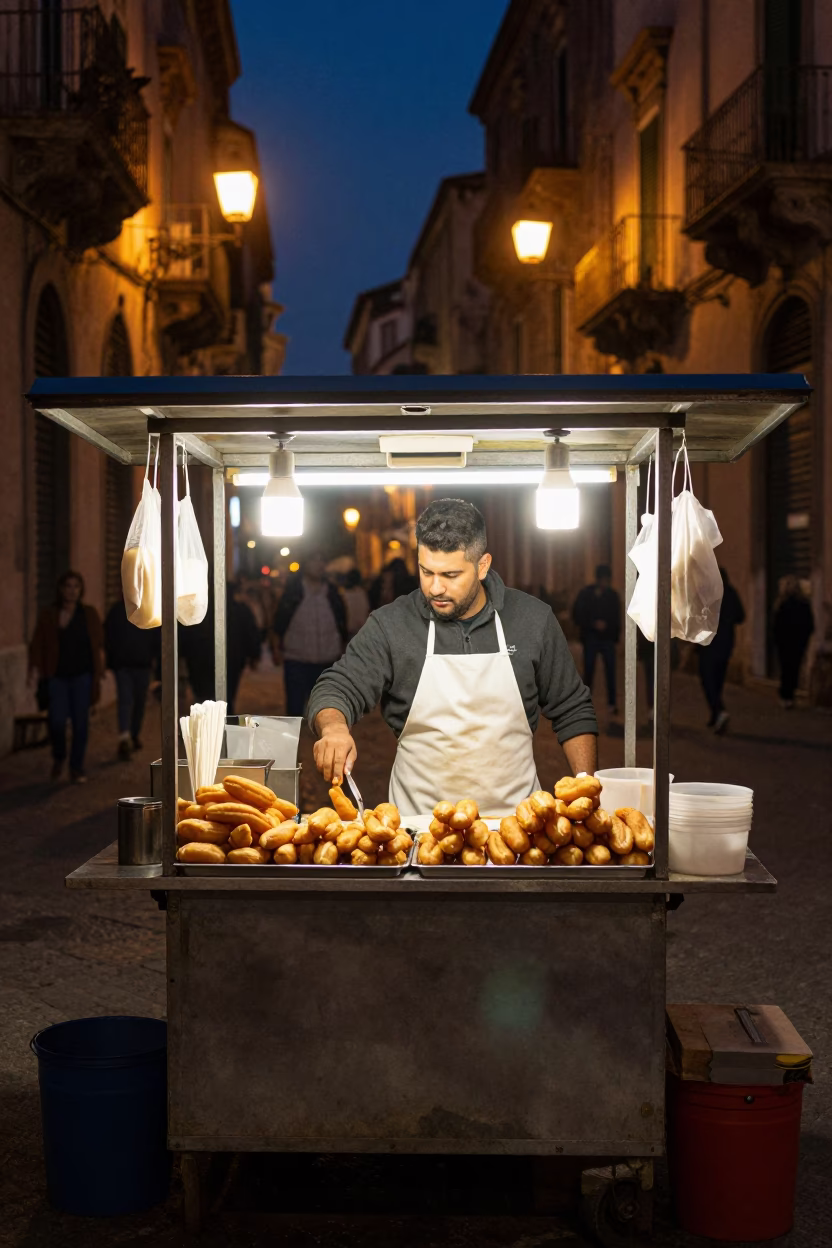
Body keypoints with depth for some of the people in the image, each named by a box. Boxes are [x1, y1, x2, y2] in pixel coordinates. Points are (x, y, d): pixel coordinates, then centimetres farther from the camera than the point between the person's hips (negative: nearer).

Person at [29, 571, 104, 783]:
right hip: (57, 677, 0)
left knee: (80, 722, -2)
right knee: (57, 721, -9)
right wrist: (35, 666, -8)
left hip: (82, 676, 0)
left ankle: (77, 767, 12)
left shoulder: (89, 614, 6)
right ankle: (59, 757, 20)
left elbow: (98, 644, 5)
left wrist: (98, 673, -2)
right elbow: (38, 644, 5)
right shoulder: (48, 616, 6)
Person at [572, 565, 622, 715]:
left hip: (607, 639, 2)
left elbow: (616, 618, 14)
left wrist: (616, 636, 7)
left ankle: (612, 703, 0)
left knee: (610, 671, -4)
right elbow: (577, 615, -5)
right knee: (589, 670, 0)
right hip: (591, 638, -2)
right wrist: (593, 624, -17)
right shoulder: (586, 593, -2)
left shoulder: (613, 595, 6)